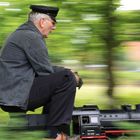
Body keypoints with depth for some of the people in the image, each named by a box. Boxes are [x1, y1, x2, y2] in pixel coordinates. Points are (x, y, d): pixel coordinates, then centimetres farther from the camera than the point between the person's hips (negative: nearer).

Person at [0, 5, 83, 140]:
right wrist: (70, 75, 2)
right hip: (16, 96, -11)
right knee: (67, 79, -19)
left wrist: (67, 71, 13)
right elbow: (45, 71, -14)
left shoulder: (23, 33, 20)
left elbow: (42, 67, 24)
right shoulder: (32, 37, -13)